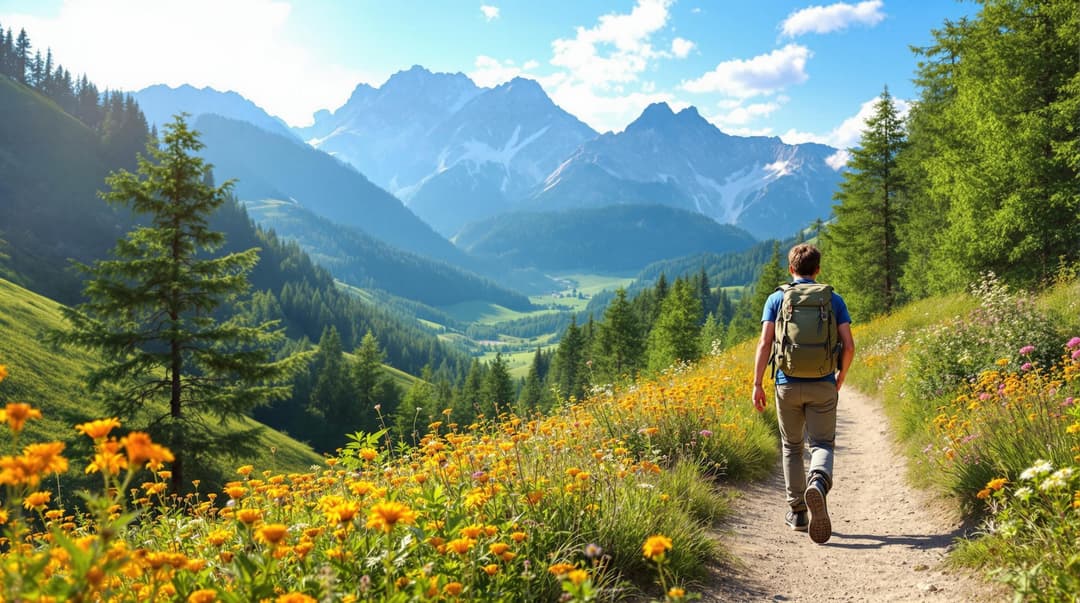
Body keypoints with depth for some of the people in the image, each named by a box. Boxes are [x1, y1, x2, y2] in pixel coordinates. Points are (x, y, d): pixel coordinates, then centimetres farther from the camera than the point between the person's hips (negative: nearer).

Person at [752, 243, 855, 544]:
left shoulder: (776, 299, 2)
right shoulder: (834, 299, 5)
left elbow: (765, 343, -7)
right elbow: (849, 345, 0)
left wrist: (757, 384, -4)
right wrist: (840, 378, 16)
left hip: (788, 384, 0)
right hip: (823, 385, 0)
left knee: (791, 447, 15)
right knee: (822, 444, 5)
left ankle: (797, 512, 18)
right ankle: (818, 481, -29)